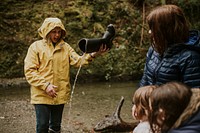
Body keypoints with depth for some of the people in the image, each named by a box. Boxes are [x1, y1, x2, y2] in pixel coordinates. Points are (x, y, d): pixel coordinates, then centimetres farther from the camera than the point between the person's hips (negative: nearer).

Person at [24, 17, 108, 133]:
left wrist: (92, 55, -26)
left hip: (60, 95, 4)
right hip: (42, 95, -3)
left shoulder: (65, 47, 8)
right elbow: (29, 71, -8)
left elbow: (77, 61, -6)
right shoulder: (36, 47, -3)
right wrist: (45, 85, -19)